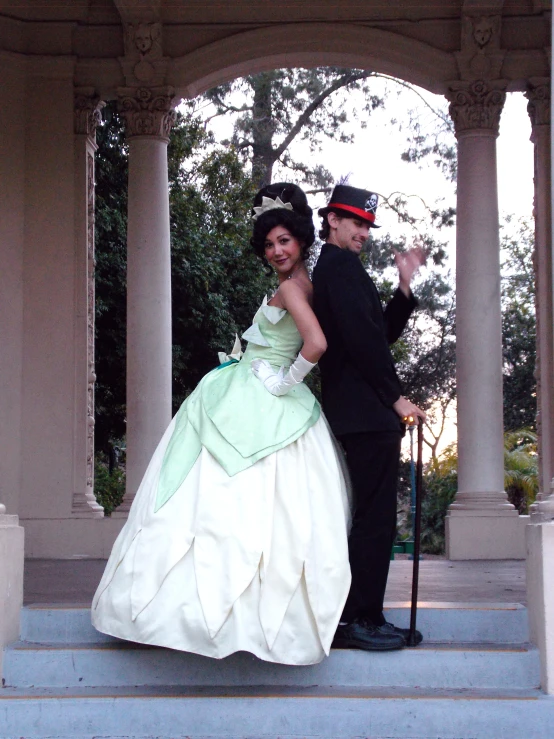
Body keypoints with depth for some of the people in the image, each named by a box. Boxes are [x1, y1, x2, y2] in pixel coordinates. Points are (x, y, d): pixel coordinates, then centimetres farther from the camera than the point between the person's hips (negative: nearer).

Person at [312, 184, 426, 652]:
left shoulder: (333, 269, 23)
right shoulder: (341, 267, -9)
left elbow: (383, 332, 22)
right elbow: (363, 339, -18)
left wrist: (405, 286, 12)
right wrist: (396, 397, -14)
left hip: (359, 413, 11)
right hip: (367, 411, -11)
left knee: (371, 519, 13)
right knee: (376, 519, -8)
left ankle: (360, 617, 18)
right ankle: (361, 619, -4)